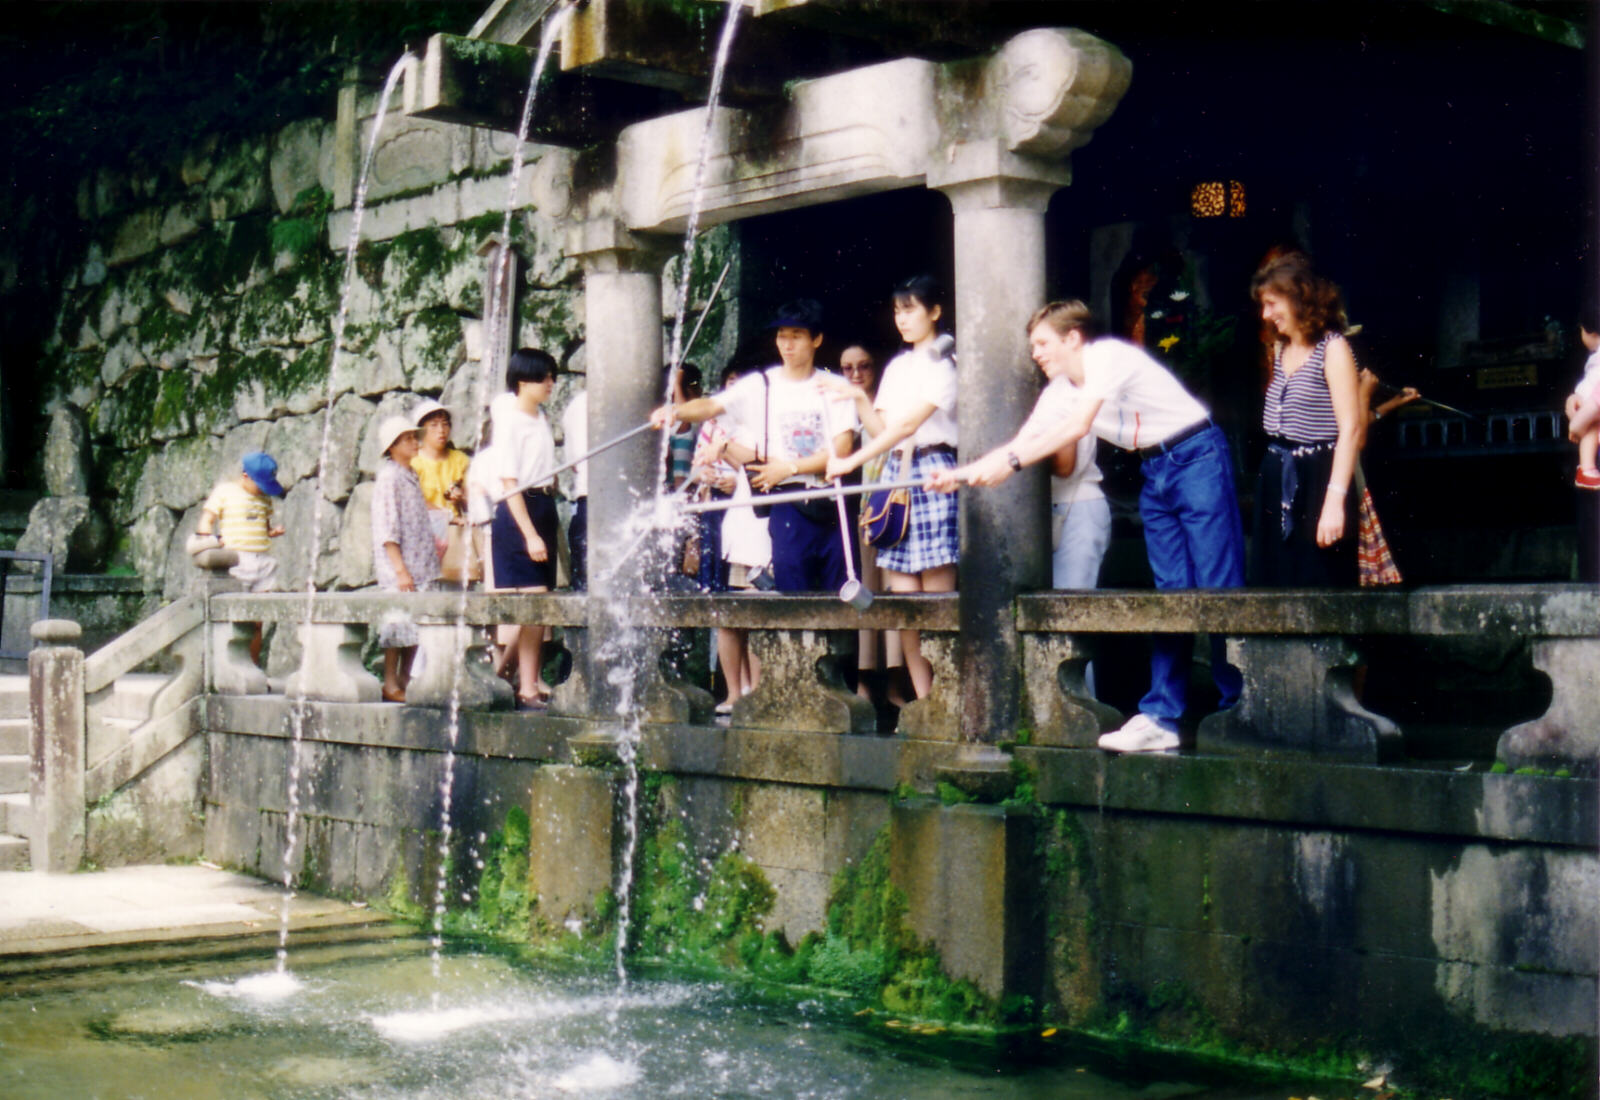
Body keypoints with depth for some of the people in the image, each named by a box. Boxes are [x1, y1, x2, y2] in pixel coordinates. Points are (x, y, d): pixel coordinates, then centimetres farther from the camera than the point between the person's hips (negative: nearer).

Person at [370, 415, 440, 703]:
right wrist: (400, 569, -20)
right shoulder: (388, 477, -9)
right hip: (398, 567, -8)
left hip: (420, 566, 8)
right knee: (398, 623, -7)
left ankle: (405, 680, 15)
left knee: (415, 626, 9)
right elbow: (387, 530, -15)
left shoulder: (412, 476, 17)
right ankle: (390, 684, -1)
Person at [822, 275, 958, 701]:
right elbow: (882, 429, 16)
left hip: (932, 471, -7)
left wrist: (852, 462, -19)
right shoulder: (897, 367, 19)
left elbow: (908, 424, -14)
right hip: (894, 473, 7)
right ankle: (922, 697, 4)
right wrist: (859, 398, 2)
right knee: (901, 593, 1)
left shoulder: (943, 364, -3)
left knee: (937, 593, -8)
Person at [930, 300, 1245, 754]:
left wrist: (1009, 462, -30)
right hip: (1156, 474, 8)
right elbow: (1022, 442, 7)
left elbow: (1077, 427, -28)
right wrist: (961, 474, -4)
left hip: (1197, 459, -8)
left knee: (1218, 588, -8)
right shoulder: (1059, 392, 8)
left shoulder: (1110, 356, -17)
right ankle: (1161, 717, 0)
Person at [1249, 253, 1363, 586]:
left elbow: (1351, 428, -15)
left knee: (1319, 589, -6)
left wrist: (1335, 499, -22)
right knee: (1277, 589, 7)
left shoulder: (1332, 348, -8)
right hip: (1277, 483, 8)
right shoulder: (1282, 351, 16)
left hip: (1317, 480, -8)